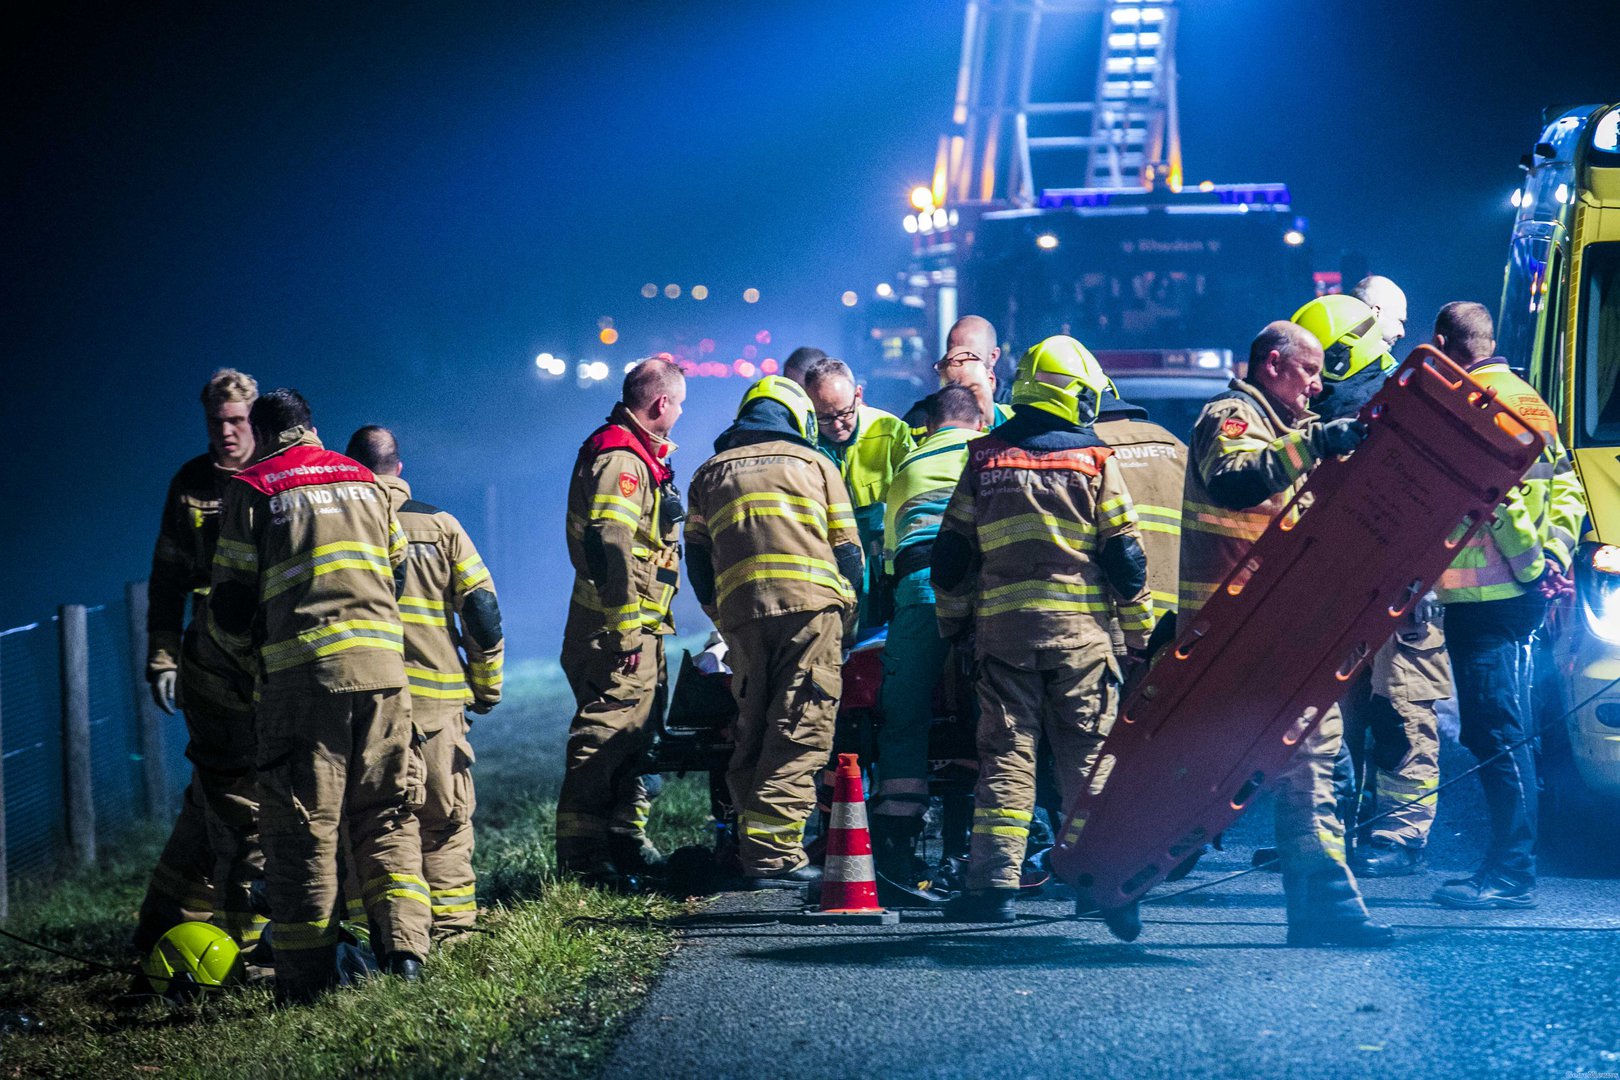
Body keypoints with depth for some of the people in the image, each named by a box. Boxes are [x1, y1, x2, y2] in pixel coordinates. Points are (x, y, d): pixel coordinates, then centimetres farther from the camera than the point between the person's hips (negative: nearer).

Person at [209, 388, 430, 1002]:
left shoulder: (252, 490, 4)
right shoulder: (364, 481, 16)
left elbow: (231, 603, 4)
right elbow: (399, 571, 21)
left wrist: (249, 652, 23)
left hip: (302, 673, -4)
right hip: (381, 664, 4)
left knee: (301, 824, 0)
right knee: (386, 811, 11)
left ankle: (305, 975, -1)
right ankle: (403, 947, -1)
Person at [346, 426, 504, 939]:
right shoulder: (439, 525, 5)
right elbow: (483, 611, 3)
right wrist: (485, 687, 13)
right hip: (435, 699, 0)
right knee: (445, 822, 7)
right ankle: (451, 930, 3)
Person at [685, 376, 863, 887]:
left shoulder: (709, 473, 22)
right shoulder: (814, 464, 16)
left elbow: (697, 559, 19)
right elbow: (847, 550, 15)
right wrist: (845, 614, 26)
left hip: (741, 614, 3)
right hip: (811, 604, -3)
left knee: (752, 734, 10)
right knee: (800, 732, -7)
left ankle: (751, 843, 5)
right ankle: (774, 853, -16)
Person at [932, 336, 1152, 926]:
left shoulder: (983, 461, 7)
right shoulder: (1095, 460, 0)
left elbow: (951, 554, 8)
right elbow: (1125, 556, -1)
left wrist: (952, 623, 19)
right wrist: (1141, 631, 6)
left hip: (1002, 627, 2)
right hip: (1079, 627, -2)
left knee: (1005, 753, 2)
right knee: (1090, 755, 5)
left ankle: (994, 882, -6)